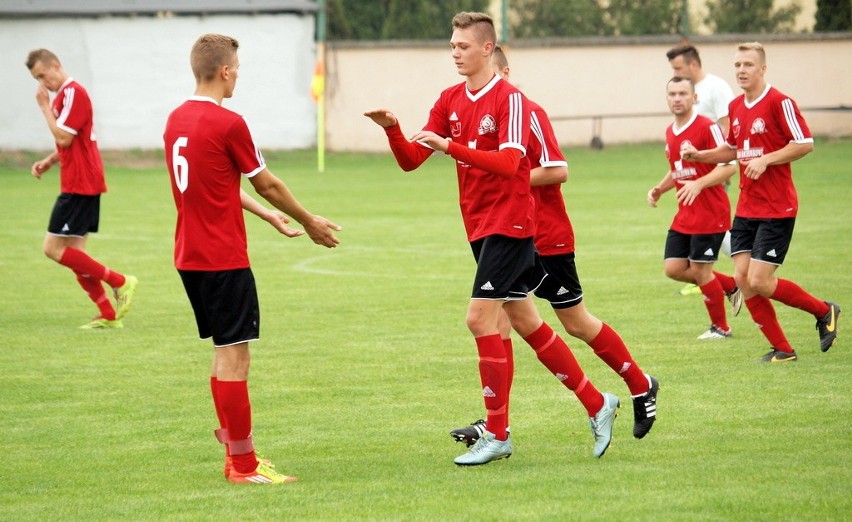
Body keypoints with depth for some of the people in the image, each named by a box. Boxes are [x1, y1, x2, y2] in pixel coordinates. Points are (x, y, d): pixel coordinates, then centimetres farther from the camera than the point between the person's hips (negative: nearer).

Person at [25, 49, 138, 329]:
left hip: (80, 185, -10)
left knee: (54, 249, -10)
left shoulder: (73, 93, -14)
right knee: (73, 253, 9)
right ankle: (108, 315, 10)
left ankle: (120, 282, -7)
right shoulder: (64, 95, 17)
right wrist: (48, 162, 10)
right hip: (80, 183, 10)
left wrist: (45, 106, -14)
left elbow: (64, 137, -22)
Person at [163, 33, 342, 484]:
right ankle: (243, 464, -2)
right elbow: (268, 184, -6)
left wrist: (270, 216, 28)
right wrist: (309, 223, 10)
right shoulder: (228, 124, -16)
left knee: (225, 354, 17)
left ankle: (235, 452, 23)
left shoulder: (176, 120, 9)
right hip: (224, 259, -9)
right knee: (234, 357, -4)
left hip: (189, 256, 9)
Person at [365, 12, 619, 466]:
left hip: (508, 222, -8)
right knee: (525, 323, 12)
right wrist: (391, 129, -14)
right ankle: (596, 404, 22)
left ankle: (498, 435, -7)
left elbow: (508, 162, -25)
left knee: (481, 318, -14)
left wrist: (451, 147, -32)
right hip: (480, 225, 8)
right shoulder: (450, 101, 10)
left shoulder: (510, 98, -12)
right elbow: (410, 160, 5)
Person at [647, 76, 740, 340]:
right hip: (685, 215, 8)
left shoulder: (707, 127, -15)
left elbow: (729, 166, -20)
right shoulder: (670, 132, 10)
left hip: (710, 213, -8)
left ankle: (720, 327, 16)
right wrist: (659, 189, 6)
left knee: (700, 270, -3)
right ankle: (732, 286, 22)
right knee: (674, 268, 3)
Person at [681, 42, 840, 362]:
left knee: (760, 282, -12)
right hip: (746, 209, 8)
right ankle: (782, 350, 8)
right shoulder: (735, 107, 11)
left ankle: (824, 311, 12)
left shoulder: (779, 103, -12)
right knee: (742, 279, -1)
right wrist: (699, 155, 8)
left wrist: (765, 160, -20)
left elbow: (805, 143, -15)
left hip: (777, 209, -8)